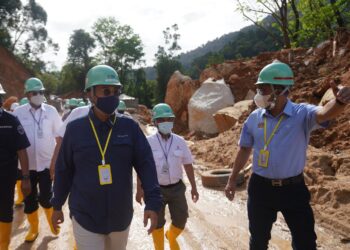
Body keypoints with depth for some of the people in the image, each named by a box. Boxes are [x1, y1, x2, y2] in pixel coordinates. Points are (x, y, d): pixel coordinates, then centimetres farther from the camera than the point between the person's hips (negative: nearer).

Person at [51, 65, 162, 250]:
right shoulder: (75, 129, -8)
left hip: (121, 216, 2)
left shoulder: (129, 127, -7)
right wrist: (57, 205, 9)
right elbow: (63, 170, 2)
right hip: (85, 217, -2)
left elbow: (146, 165, -9)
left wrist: (152, 203, -17)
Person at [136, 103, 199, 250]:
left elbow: (188, 165, 3)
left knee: (181, 219, 9)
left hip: (176, 188, 3)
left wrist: (193, 187, 4)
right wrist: (139, 189, -6)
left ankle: (171, 237, 43)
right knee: (157, 222, 10)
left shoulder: (180, 141, -3)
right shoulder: (148, 142, -11)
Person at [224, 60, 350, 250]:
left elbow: (325, 113, -35)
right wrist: (232, 180, 11)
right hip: (260, 187, 3)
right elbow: (244, 150, 7)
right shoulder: (254, 118, -2)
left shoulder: (302, 114, -12)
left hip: (293, 188, -2)